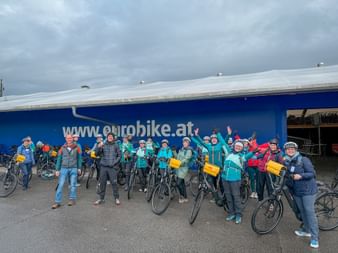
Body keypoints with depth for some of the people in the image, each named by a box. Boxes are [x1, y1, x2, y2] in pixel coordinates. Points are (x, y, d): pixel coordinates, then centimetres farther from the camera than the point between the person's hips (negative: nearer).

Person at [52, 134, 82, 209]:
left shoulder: (77, 147, -1)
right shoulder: (62, 148, 1)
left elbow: (79, 158, 4)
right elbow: (59, 159, 4)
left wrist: (79, 168, 2)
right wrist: (57, 170, 2)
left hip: (73, 169, -1)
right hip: (64, 168, 1)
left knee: (73, 185, 6)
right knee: (60, 185, -1)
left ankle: (72, 199, 21)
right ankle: (57, 202, 6)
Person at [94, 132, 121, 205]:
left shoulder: (116, 145, 4)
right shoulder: (103, 145, 7)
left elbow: (119, 156, 5)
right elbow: (97, 154, 1)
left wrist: (114, 162, -6)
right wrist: (98, 147, -16)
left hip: (112, 167, -2)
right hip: (103, 166, 2)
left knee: (114, 183, -3)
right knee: (102, 183, 7)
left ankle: (116, 198, 10)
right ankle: (101, 198, 18)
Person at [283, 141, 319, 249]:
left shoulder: (303, 160, -13)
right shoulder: (286, 162, 4)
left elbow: (312, 173, -15)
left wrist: (301, 176, -29)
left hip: (308, 190, -5)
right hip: (296, 191, 5)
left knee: (309, 211, -5)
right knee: (302, 211, 13)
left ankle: (315, 237, 3)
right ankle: (306, 230, 31)